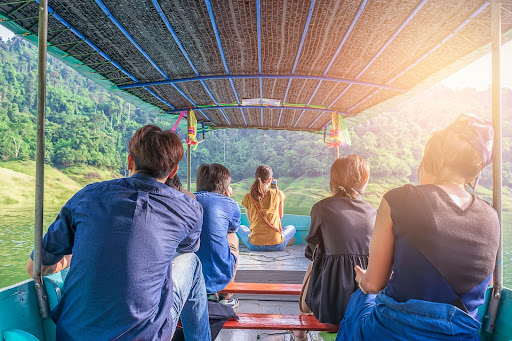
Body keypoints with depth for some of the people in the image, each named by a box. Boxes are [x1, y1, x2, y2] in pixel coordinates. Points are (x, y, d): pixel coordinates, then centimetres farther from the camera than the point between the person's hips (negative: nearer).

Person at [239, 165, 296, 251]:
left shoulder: (247, 197, -3)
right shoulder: (278, 194, -5)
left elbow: (251, 220, 9)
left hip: (255, 246, 1)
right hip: (276, 245, 0)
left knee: (241, 228, 31)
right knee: (291, 228, 31)